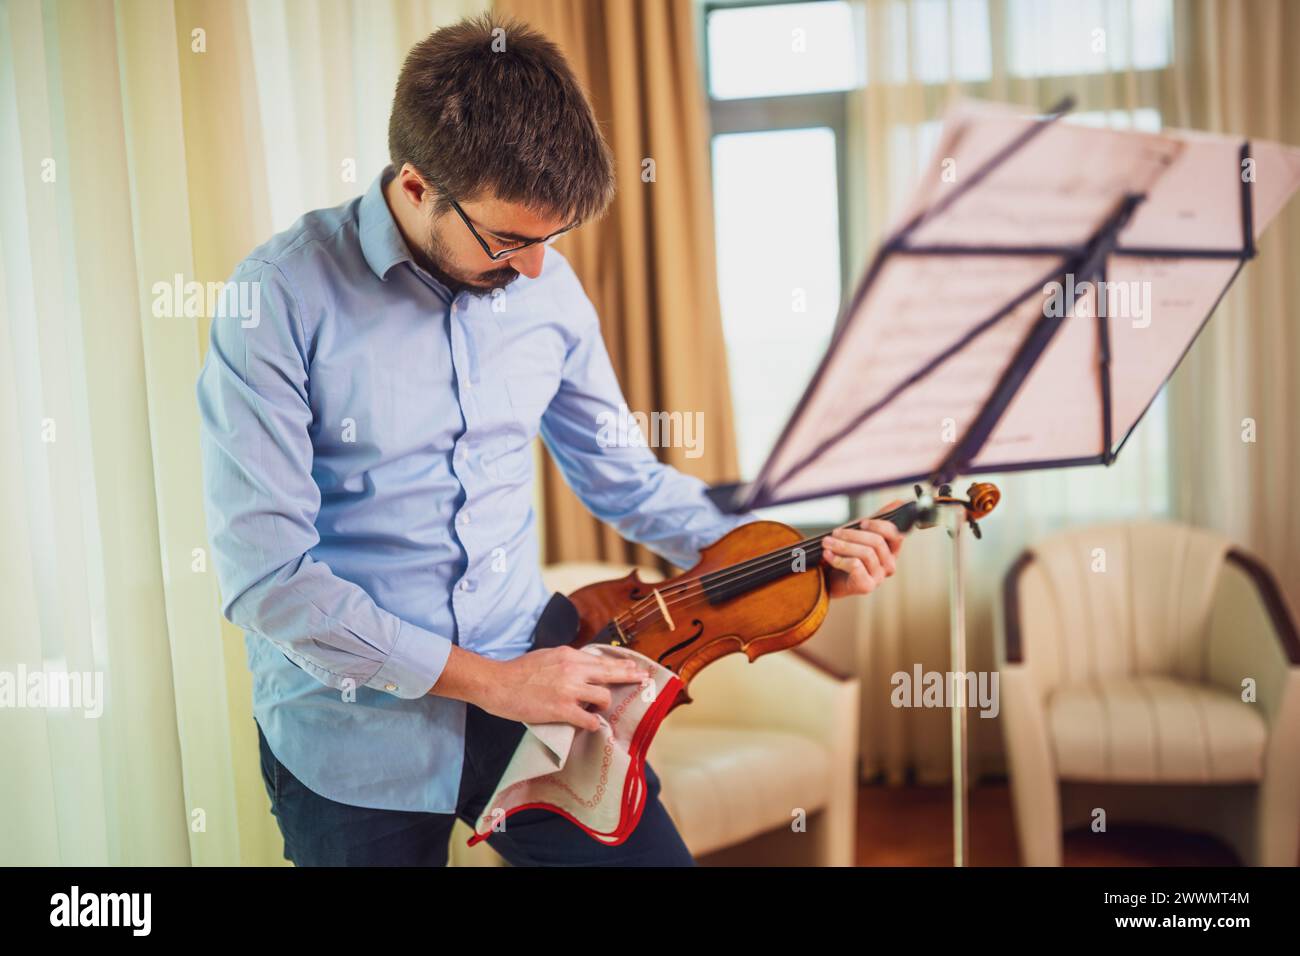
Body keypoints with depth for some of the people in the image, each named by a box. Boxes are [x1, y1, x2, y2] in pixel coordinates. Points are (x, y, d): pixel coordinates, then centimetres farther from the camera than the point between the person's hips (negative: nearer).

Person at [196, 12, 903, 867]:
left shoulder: (547, 286, 0)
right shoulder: (282, 297, -16)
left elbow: (626, 479, 12)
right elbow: (265, 573, -19)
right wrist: (485, 679, -18)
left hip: (531, 690, 4)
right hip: (355, 740, -3)